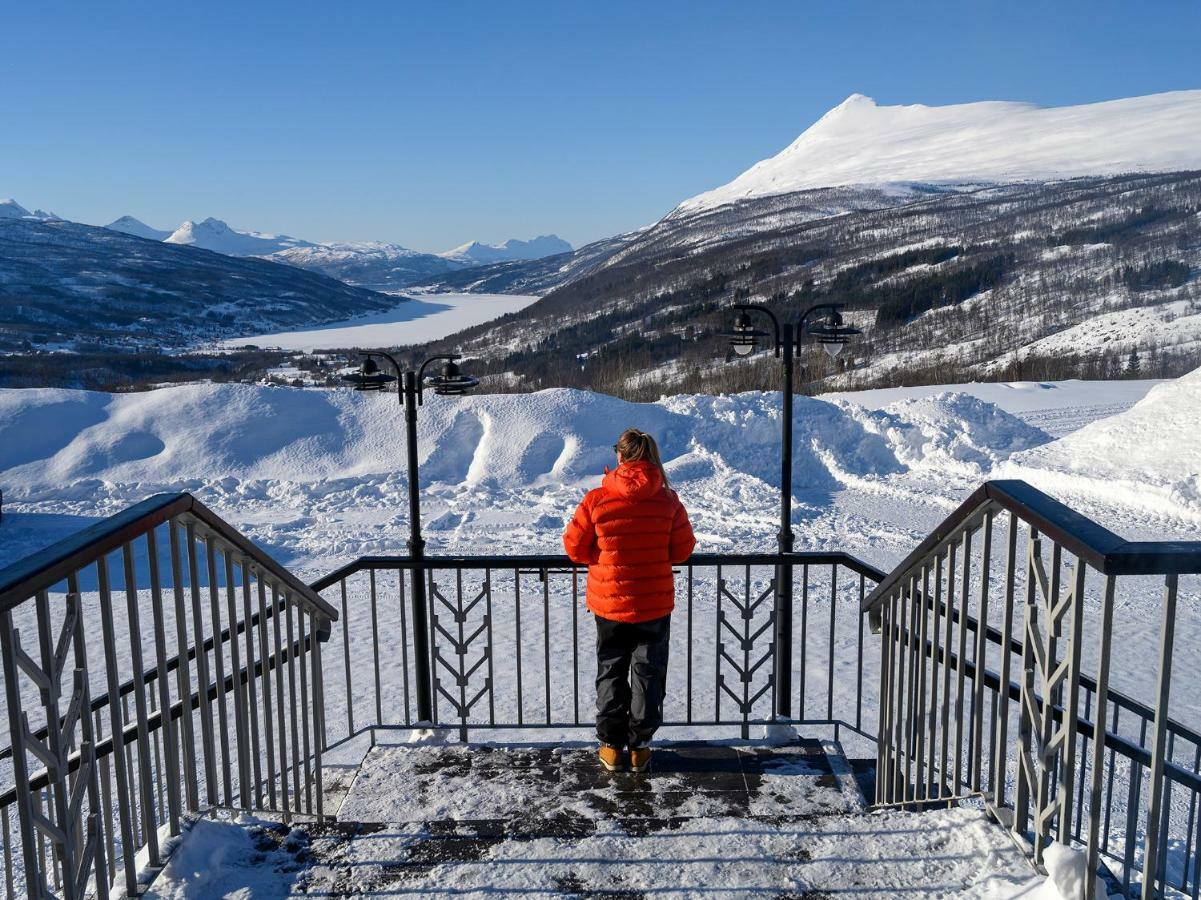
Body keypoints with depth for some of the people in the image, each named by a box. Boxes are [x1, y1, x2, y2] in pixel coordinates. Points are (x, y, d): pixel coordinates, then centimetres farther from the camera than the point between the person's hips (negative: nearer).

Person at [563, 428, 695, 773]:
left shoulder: (597, 500, -13)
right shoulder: (668, 500, -9)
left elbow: (574, 546, -5)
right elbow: (683, 549, -2)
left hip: (609, 604, 0)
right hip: (655, 605, 1)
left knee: (611, 673, 16)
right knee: (648, 673, 15)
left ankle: (611, 745, 23)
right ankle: (640, 745, 21)